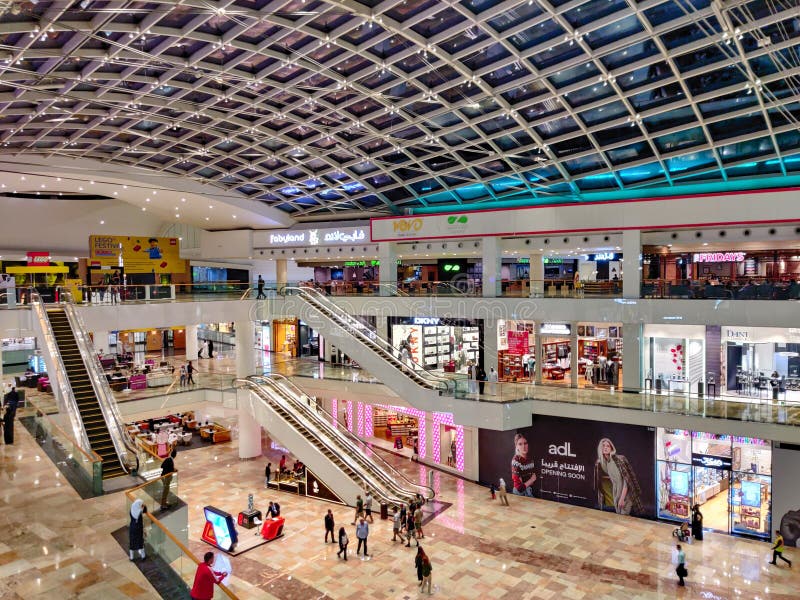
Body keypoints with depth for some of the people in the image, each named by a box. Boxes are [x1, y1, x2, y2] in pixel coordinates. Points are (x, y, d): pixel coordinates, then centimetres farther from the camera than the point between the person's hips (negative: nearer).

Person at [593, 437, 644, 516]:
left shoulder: (619, 459, -13)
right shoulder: (599, 463, 2)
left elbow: (626, 480, -16)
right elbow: (598, 484, 11)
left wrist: (622, 498, -19)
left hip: (624, 497, -4)